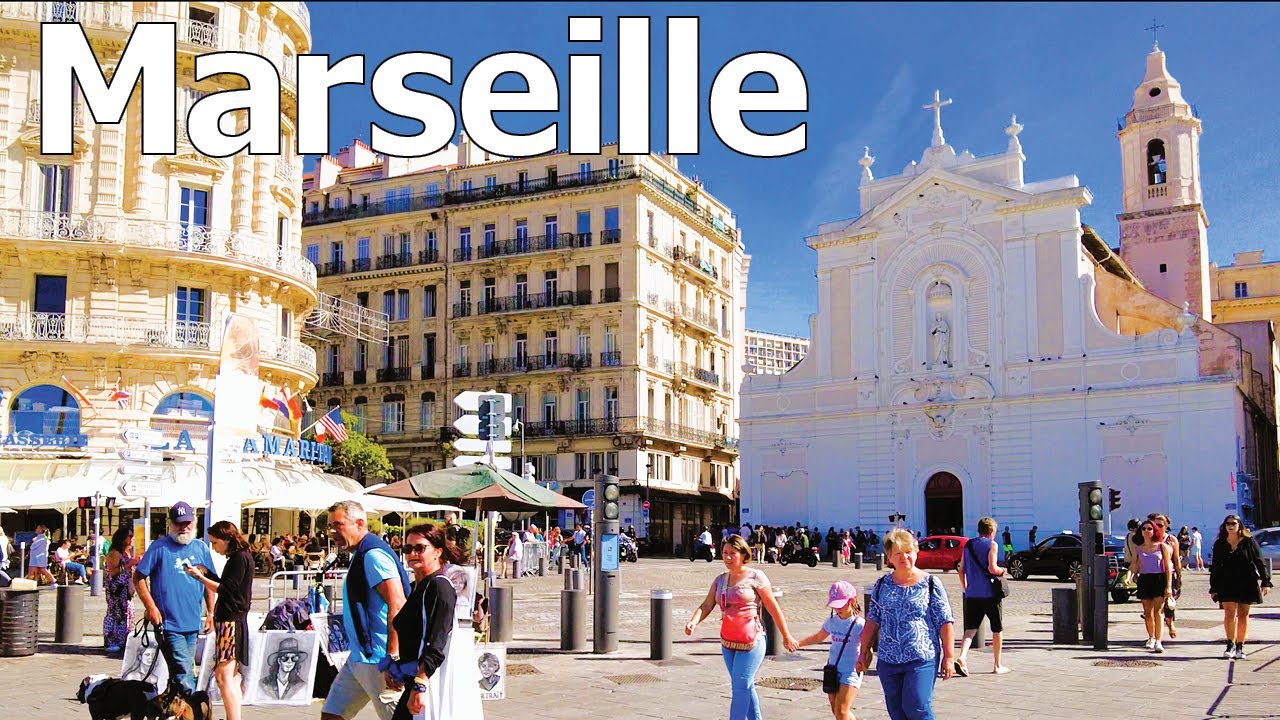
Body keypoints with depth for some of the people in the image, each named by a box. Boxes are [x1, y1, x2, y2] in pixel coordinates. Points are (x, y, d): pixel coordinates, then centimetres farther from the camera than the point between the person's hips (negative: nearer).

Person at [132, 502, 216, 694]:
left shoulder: (201, 548, 9)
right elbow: (138, 577, -3)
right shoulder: (160, 547, -4)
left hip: (193, 623, 5)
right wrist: (151, 607, -11)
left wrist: (211, 613, 11)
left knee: (180, 673, 14)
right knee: (185, 673, -11)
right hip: (169, 623, -5)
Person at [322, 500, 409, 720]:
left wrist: (393, 658, -27)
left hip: (379, 660, -10)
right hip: (359, 658, 10)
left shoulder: (373, 555, -15)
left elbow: (397, 606, -24)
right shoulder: (361, 555, 17)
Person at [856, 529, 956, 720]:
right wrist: (864, 652, 11)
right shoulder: (882, 585, 9)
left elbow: (946, 623, -2)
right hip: (888, 660, 4)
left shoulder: (930, 584, -1)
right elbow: (872, 622, 13)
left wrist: (948, 657, -6)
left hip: (922, 658, -4)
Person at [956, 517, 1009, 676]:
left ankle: (961, 658, -21)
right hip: (991, 593, -4)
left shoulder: (968, 545, 10)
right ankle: (997, 665, 19)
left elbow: (961, 570, 10)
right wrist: (1002, 570, 3)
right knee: (997, 629, 12)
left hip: (972, 594, 4)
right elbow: (992, 568, -17)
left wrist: (965, 587, 23)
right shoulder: (991, 544, -6)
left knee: (970, 629, 2)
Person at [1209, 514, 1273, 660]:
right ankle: (1230, 645, -5)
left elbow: (1259, 562, 2)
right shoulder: (1220, 544, 7)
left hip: (1247, 583, 0)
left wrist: (1265, 582, -4)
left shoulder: (1248, 541, 2)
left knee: (1243, 615, 5)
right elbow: (1215, 568, 10)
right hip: (1227, 585, 1)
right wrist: (1213, 588, 8)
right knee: (1229, 613, -12)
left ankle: (1240, 647, 12)